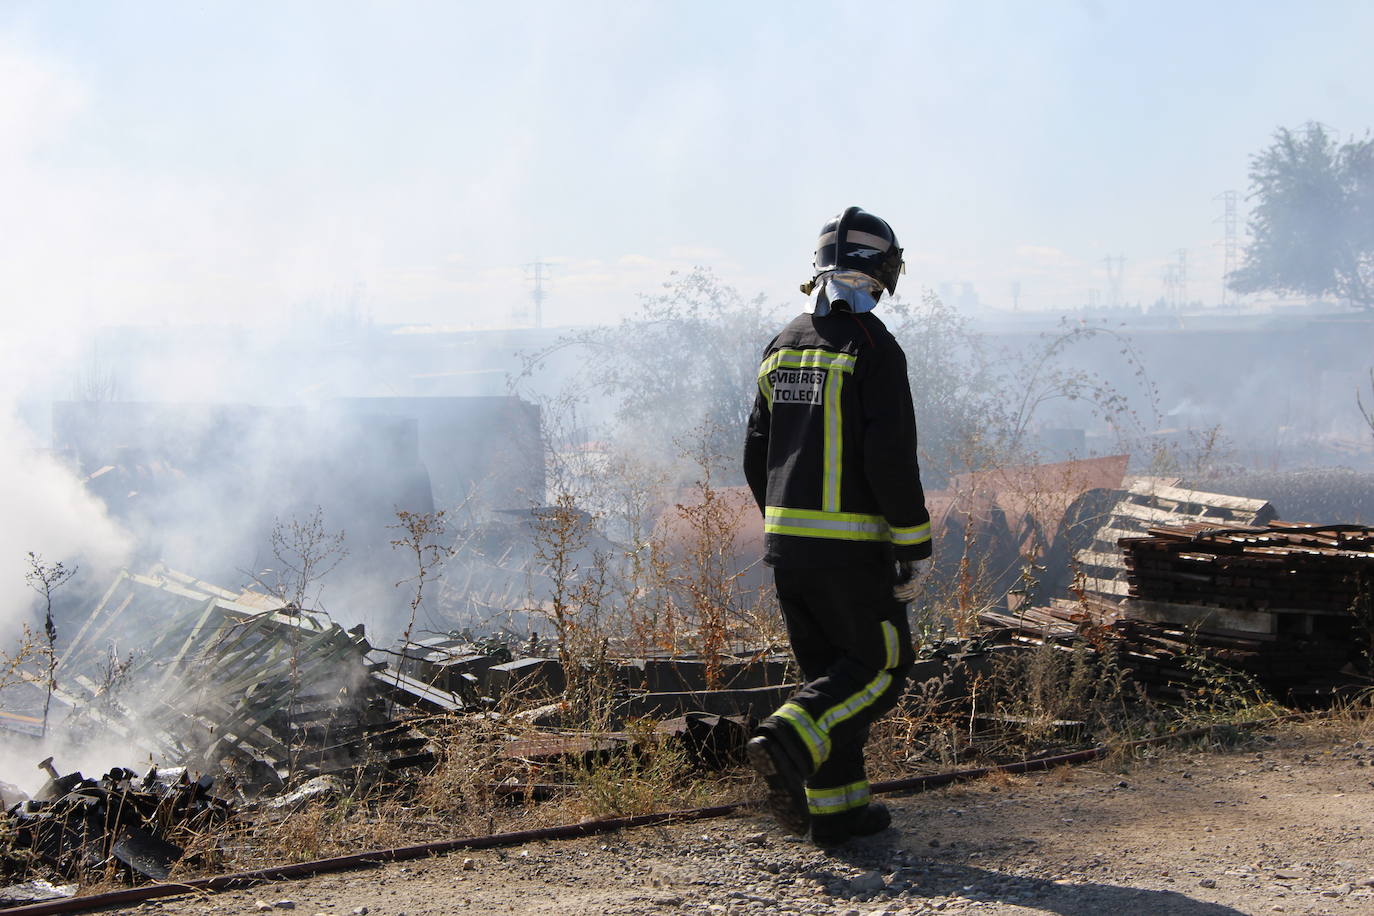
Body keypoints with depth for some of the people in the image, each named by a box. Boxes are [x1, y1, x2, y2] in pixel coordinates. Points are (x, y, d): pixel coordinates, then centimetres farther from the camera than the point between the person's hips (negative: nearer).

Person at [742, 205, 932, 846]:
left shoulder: (782, 347, 11)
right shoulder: (872, 346, -12)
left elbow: (756, 458, 15)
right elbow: (891, 457, -17)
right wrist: (916, 546, -10)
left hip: (783, 540, 7)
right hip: (850, 543, -7)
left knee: (827, 668, 15)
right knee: (881, 663, 7)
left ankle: (836, 807, 15)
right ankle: (788, 742, -14)